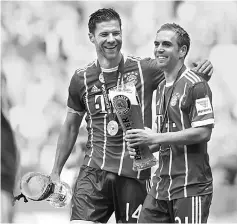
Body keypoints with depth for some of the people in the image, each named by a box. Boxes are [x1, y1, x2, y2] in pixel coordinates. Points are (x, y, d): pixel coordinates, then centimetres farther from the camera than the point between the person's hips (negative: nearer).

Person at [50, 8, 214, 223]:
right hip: (94, 170, 1)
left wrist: (202, 72, -20)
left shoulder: (144, 69, 0)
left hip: (135, 173, -1)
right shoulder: (82, 78, 7)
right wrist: (56, 172, 20)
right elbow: (71, 127, 18)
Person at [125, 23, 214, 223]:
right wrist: (144, 148, 5)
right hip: (161, 186, 8)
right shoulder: (162, 88, 18)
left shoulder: (196, 85, -10)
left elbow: (203, 132, -18)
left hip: (190, 188, -8)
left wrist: (155, 138, -17)